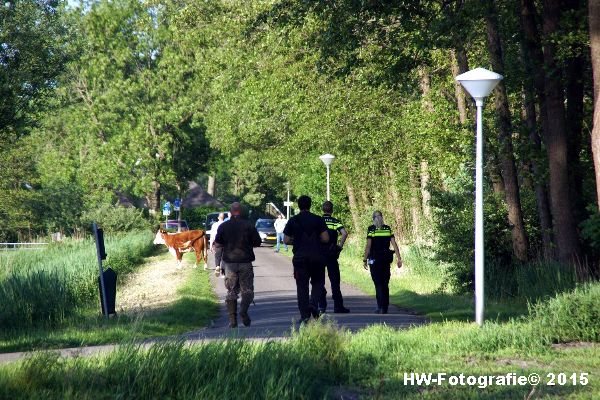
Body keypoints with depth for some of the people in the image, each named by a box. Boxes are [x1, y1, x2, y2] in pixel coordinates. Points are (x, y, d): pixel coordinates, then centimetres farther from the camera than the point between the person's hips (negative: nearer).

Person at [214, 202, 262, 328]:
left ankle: (232, 320, 3)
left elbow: (217, 244, 5)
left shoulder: (223, 226, 2)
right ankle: (243, 311, -21)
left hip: (229, 262, 2)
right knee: (247, 289, 5)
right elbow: (257, 243, 0)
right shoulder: (248, 226, -4)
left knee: (231, 292, 8)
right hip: (245, 262, -2)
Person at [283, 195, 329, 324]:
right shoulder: (318, 220, -1)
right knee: (318, 282, 16)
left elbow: (286, 240, 2)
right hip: (317, 257, 0)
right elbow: (325, 238, -4)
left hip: (300, 258, 0)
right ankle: (313, 304, -10)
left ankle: (304, 315, 1)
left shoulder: (293, 221, 2)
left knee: (302, 286, 5)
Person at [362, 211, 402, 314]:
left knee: (378, 283, -3)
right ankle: (385, 308, 13)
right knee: (385, 284, 11)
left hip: (375, 259, -4)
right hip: (386, 259, 4)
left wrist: (365, 260, -7)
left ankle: (380, 307, -11)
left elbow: (368, 246, -10)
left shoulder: (371, 229, -5)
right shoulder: (388, 229, 6)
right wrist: (398, 258, 4)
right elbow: (394, 244, 2)